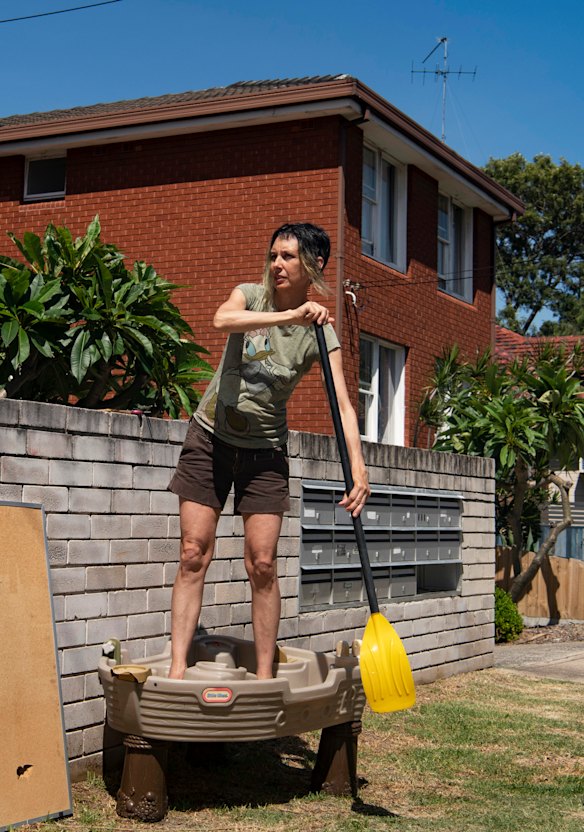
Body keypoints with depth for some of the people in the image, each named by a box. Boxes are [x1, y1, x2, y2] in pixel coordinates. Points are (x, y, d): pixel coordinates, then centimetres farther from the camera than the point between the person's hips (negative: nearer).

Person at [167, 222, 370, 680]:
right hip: (211, 438, 1)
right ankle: (177, 669, -2)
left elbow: (343, 404, -17)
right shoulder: (251, 295, -4)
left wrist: (358, 467, -31)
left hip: (265, 450, -1)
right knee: (194, 554, -3)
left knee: (262, 562, -4)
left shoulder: (321, 333, -7)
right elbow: (222, 319, -28)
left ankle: (264, 676, 5)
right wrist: (289, 316, -38)